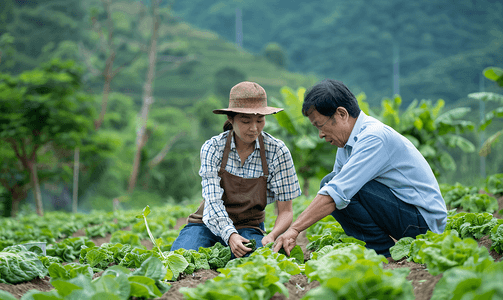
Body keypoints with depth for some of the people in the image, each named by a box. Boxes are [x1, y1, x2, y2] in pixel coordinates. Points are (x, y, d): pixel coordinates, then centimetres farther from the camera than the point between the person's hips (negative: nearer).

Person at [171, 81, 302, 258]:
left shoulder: (277, 152, -12)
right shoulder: (213, 148, -12)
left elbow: (286, 211, -10)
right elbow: (213, 202, -20)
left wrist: (272, 236, -33)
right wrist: (230, 235, -39)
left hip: (248, 227, 0)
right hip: (209, 223, 0)